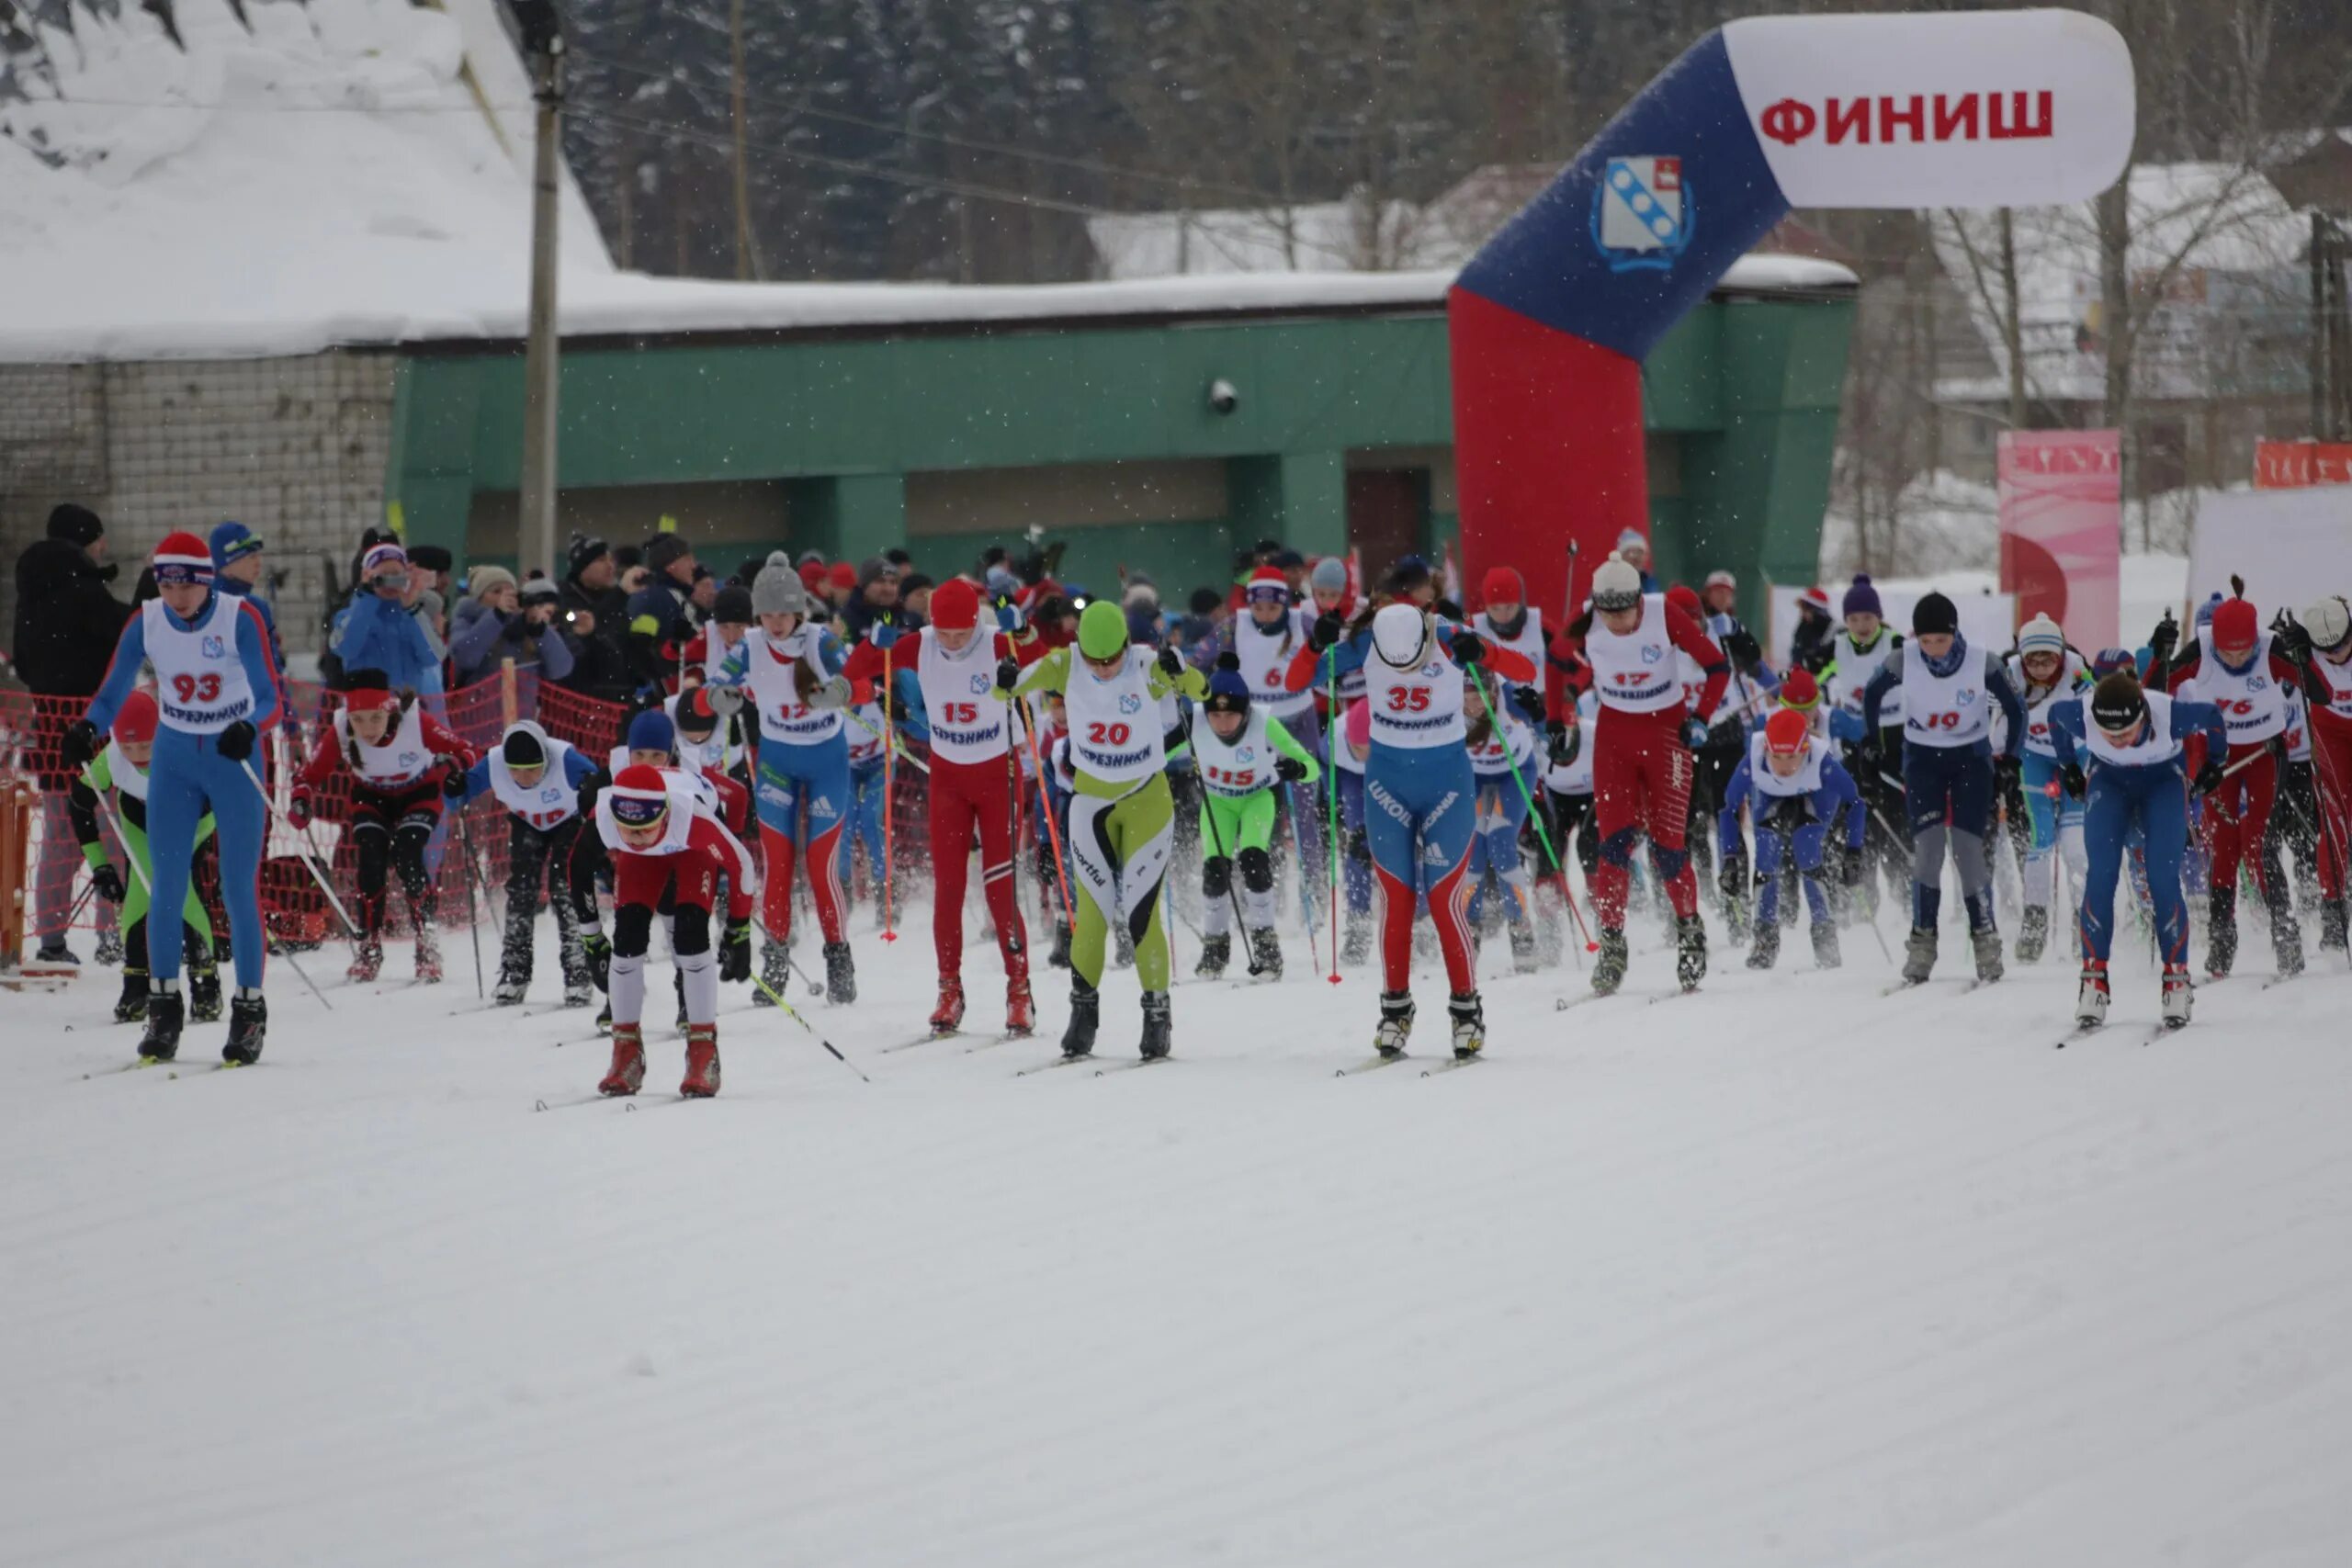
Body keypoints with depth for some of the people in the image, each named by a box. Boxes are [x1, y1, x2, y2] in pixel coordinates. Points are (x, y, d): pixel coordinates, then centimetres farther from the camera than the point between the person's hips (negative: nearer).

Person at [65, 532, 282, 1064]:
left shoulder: (240, 619, -17)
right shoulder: (146, 624, -9)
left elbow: (269, 696, -19)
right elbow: (112, 695, -7)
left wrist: (249, 727, -41)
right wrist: (87, 729, -28)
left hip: (234, 758, -3)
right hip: (174, 761, 3)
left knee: (239, 888, -3)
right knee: (167, 886, 0)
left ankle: (249, 1009, 5)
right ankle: (163, 1009, 9)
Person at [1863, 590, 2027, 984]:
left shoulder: (1982, 664, -19)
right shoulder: (1903, 662, -16)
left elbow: (2015, 710, -4)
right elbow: (1872, 694, 5)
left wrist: (2011, 758, -4)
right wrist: (1870, 740, 9)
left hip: (1971, 758, -1)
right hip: (1922, 757, 1)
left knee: (1969, 847, -9)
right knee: (1928, 844, -11)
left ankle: (1985, 939, 2)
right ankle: (1922, 942, -5)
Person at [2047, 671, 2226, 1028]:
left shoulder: (2170, 714, -38)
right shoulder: (2079, 715, -33)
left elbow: (2212, 718, -14)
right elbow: (2054, 715, -7)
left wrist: (2212, 763, 0)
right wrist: (2067, 766, 4)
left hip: (2164, 783, -1)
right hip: (2108, 781, 1)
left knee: (2163, 881, -13)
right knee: (2099, 877, -14)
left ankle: (2177, 980, -2)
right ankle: (2094, 979, -7)